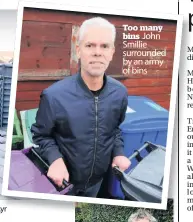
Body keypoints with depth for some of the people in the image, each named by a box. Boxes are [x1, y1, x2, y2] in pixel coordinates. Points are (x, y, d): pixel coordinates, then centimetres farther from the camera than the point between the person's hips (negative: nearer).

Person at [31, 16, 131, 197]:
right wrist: (55, 159, -26)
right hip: (64, 183, -3)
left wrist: (118, 153, -6)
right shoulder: (54, 95, -26)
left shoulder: (120, 92, -12)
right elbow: (40, 135, -10)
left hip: (101, 182, 4)